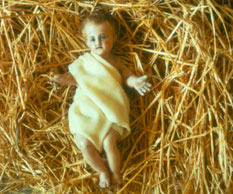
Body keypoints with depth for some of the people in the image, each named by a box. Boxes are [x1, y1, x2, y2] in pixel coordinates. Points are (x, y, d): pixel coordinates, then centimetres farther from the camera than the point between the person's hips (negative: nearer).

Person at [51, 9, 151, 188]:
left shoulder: (115, 61, 6)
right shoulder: (84, 61, 6)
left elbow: (126, 76, 6)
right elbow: (78, 78, 13)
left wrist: (135, 81, -15)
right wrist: (67, 78, -8)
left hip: (111, 113, -1)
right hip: (86, 112, 2)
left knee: (109, 142, -19)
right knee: (84, 143, -14)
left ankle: (116, 174, 9)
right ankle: (102, 171, 12)